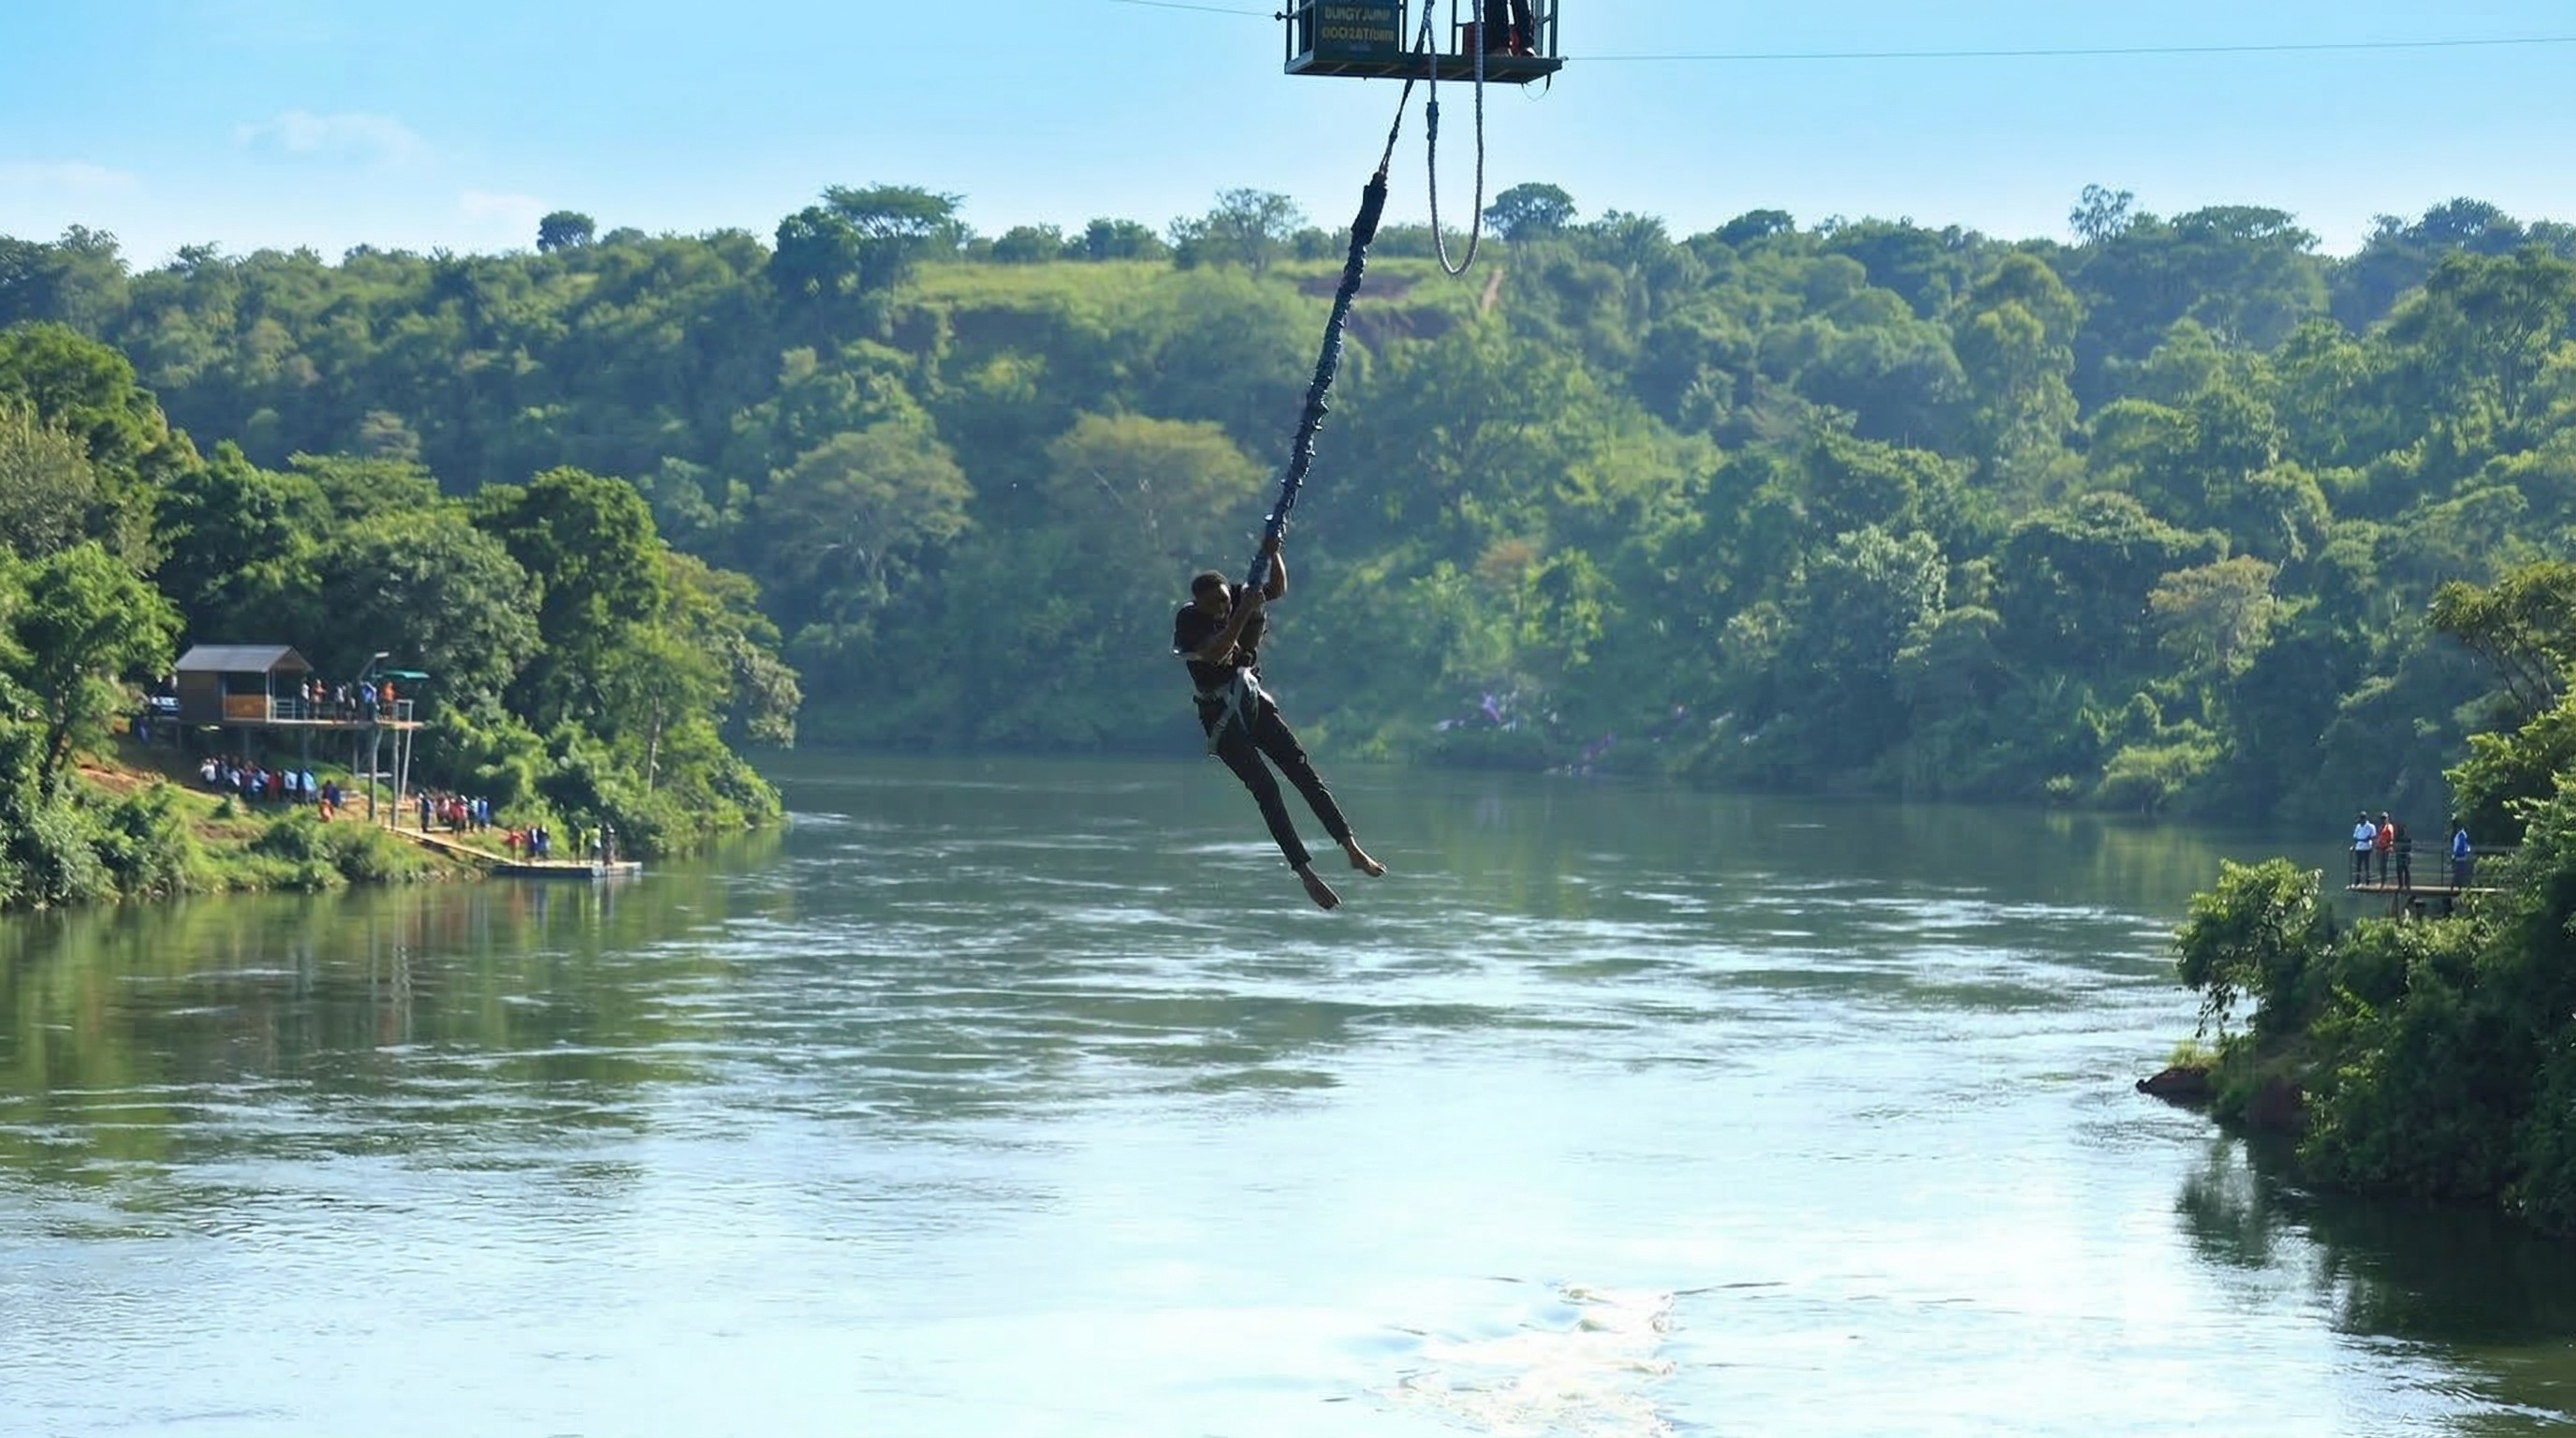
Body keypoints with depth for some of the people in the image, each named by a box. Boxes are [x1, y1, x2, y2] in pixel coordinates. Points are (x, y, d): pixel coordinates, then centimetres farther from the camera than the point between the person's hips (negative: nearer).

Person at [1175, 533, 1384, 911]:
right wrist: (1243, 613, -36)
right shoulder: (1188, 621, -17)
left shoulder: (1236, 597, -2)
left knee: (1303, 770, -3)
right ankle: (1306, 873, -17)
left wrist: (1272, 555, -26)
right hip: (1221, 716, -5)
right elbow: (1214, 653, -32)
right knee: (1265, 788, -13)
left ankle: (1352, 848, -2)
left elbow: (1277, 589, -9)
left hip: (1254, 701, 5)